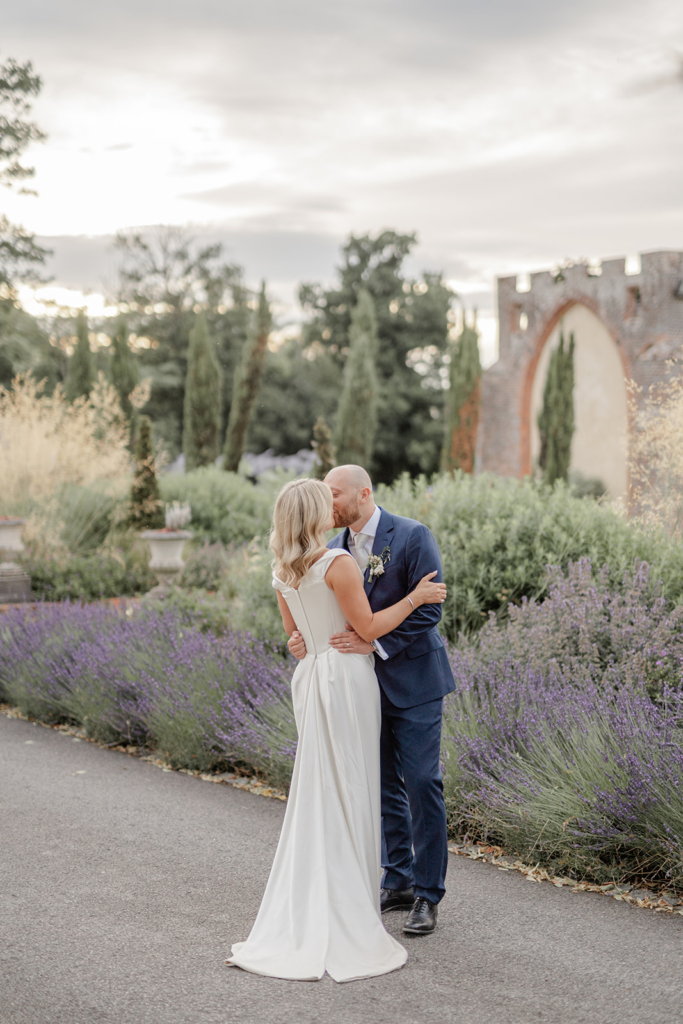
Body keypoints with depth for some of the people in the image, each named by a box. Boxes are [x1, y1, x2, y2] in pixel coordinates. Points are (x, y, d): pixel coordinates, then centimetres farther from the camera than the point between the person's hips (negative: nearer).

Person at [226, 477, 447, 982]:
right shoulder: (338, 563, -16)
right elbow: (368, 627, -13)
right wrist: (415, 597, -5)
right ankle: (347, 909, 8)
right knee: (348, 789, 1)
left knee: (317, 788, 13)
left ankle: (307, 910, 18)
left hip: (311, 674, 7)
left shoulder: (283, 572, 7)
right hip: (346, 676, -7)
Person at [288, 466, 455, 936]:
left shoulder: (413, 536, -13)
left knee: (421, 785, -3)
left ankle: (428, 895, 7)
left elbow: (428, 609, -18)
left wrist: (376, 643, -27)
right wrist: (307, 642, -12)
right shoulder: (333, 551, 6)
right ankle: (398, 882, 25)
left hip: (412, 682, -6)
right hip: (367, 685, 6)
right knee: (383, 786, 12)